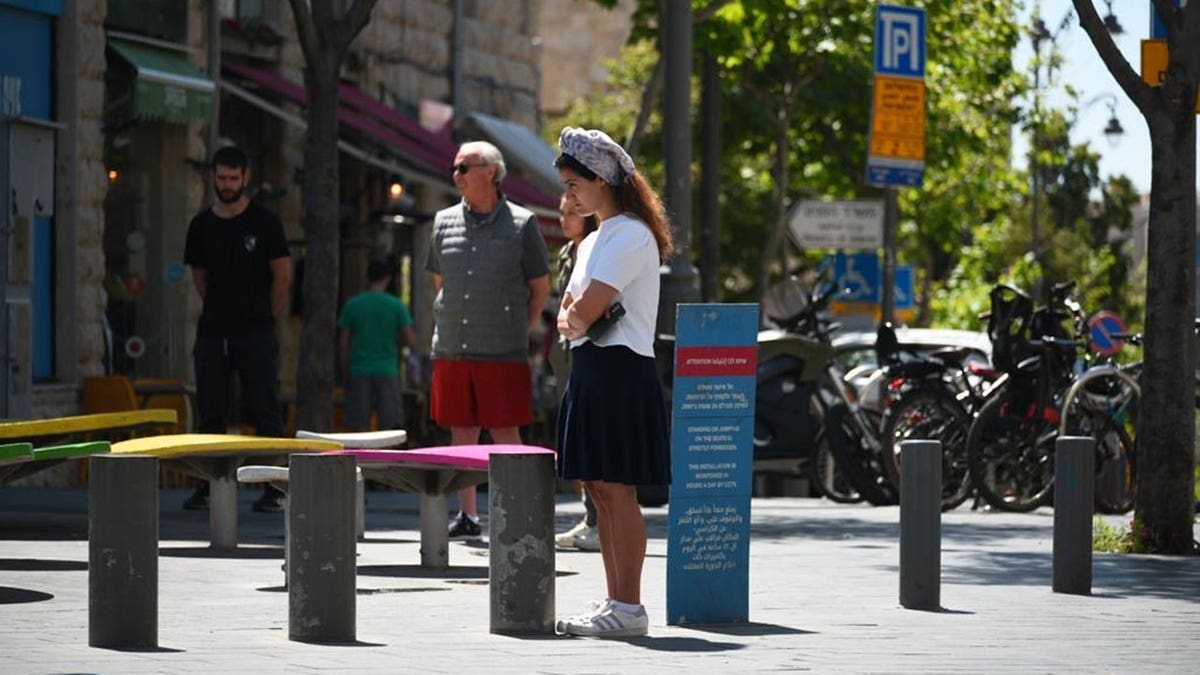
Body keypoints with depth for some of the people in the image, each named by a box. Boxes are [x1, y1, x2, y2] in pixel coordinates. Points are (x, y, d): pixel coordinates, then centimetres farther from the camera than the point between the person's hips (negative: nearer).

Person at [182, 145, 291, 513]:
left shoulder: (264, 222, -1)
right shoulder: (201, 225, 11)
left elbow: (282, 275, 1)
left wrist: (263, 317, 5)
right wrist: (220, 311, 14)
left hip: (255, 333, -4)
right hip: (212, 331, 4)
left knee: (264, 410, -6)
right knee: (210, 410, 4)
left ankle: (276, 489, -6)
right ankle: (208, 486, 8)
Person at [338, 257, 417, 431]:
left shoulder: (352, 304, 1)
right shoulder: (396, 305, -2)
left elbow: (343, 342, 3)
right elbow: (411, 340, -2)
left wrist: (346, 370, 12)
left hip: (359, 372, 1)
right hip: (387, 371, -1)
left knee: (360, 427, 2)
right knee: (387, 426, 3)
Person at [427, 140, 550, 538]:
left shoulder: (520, 224, -1)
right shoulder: (444, 222, 10)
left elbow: (540, 289, 6)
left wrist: (518, 332, 4)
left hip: (502, 354, -4)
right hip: (451, 351, 4)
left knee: (505, 434, -4)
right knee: (461, 433, 7)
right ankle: (467, 516, 14)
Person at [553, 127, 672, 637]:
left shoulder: (629, 235, -11)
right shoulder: (593, 241, 20)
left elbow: (586, 310, -19)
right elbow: (569, 314, 18)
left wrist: (577, 317, 1)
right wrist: (575, 320, -3)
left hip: (620, 369, -10)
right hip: (590, 368, 10)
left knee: (615, 489, -10)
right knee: (598, 489, 8)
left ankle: (629, 608, -10)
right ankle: (614, 602, 11)